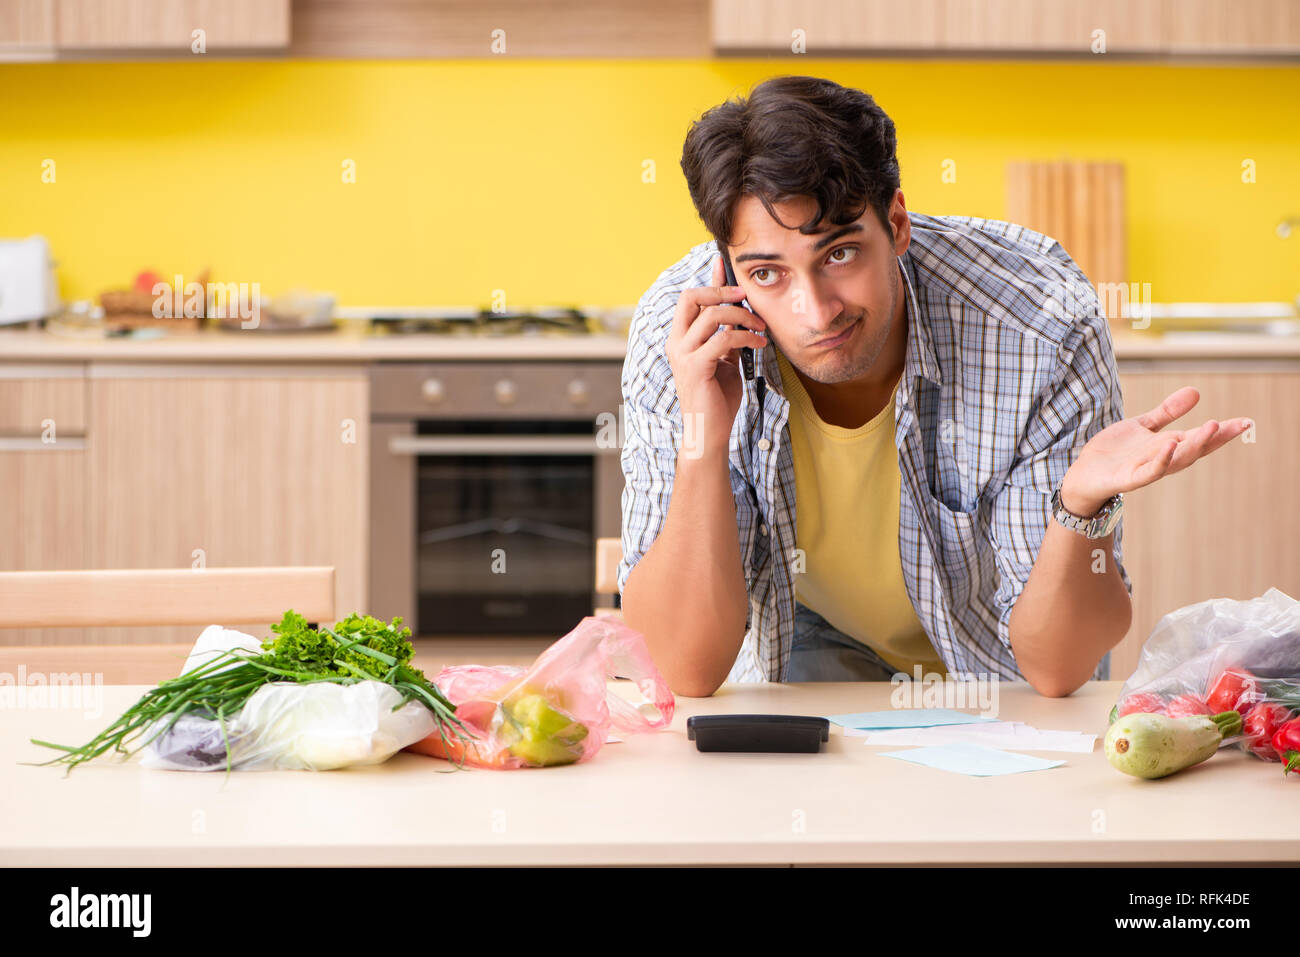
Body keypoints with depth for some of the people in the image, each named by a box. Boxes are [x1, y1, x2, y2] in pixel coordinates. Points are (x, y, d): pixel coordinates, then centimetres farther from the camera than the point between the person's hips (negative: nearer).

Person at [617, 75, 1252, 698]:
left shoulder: (1043, 331, -30)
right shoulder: (676, 340, -26)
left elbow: (1054, 668, -24)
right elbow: (683, 671, -27)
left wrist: (1082, 504, -43)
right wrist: (702, 437, -38)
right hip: (811, 651, 0)